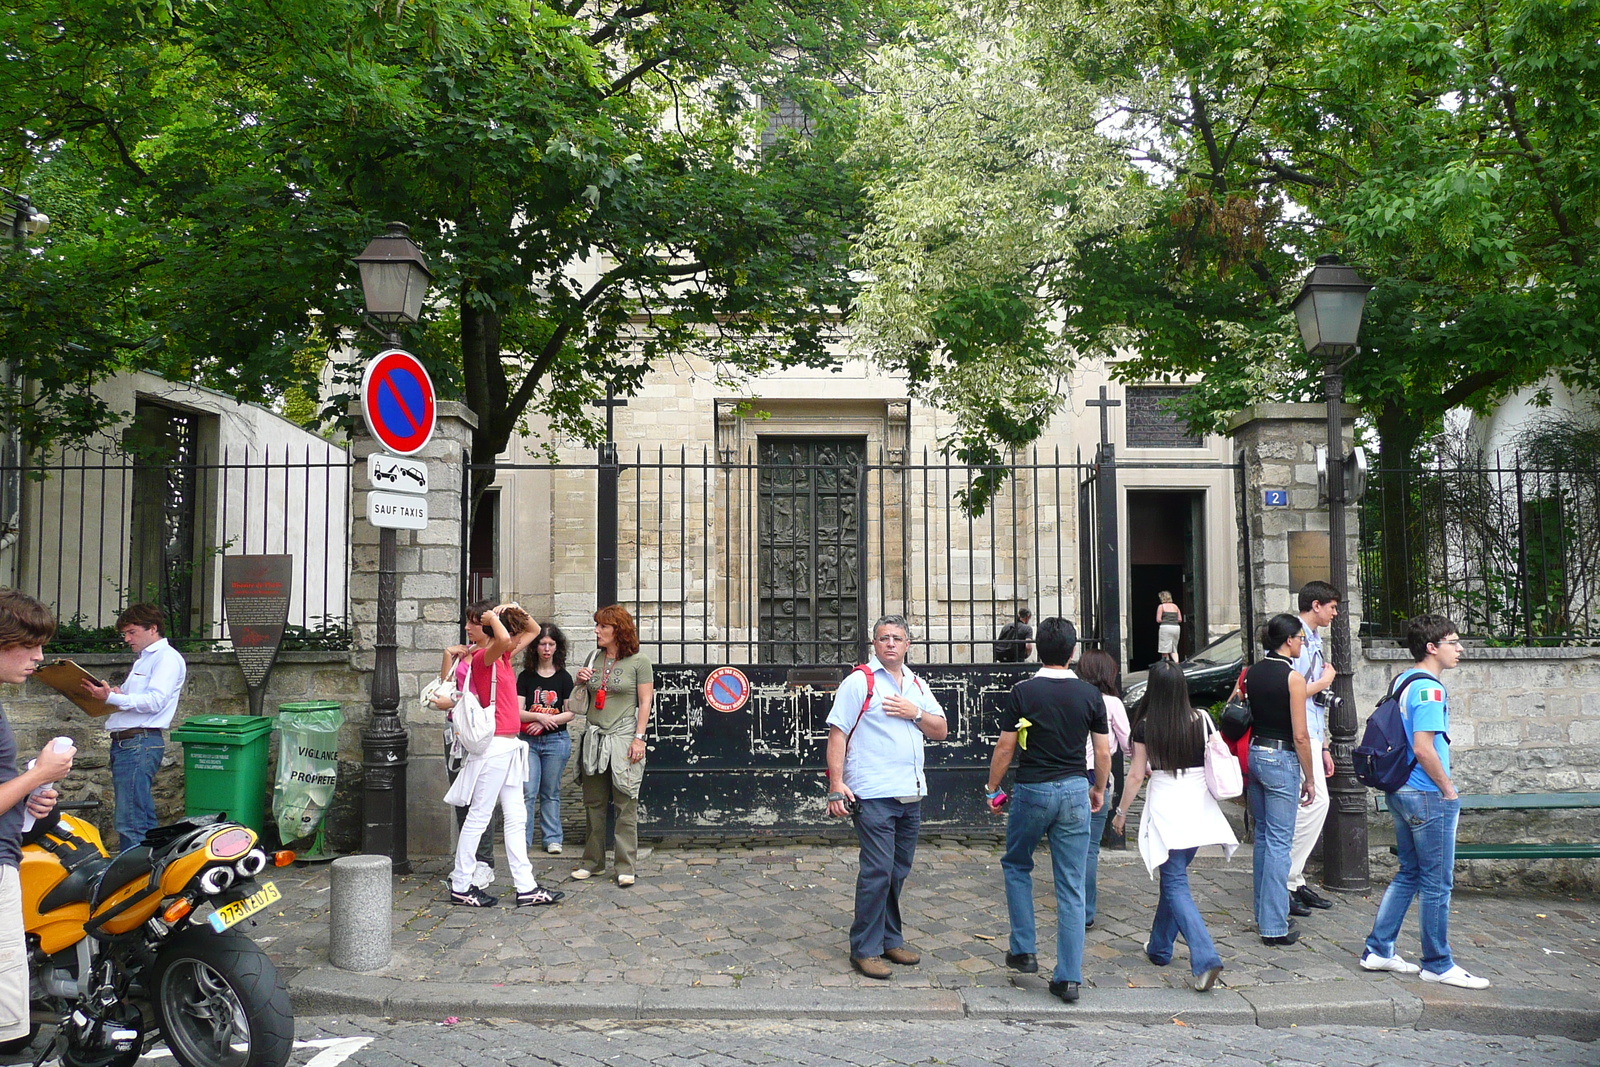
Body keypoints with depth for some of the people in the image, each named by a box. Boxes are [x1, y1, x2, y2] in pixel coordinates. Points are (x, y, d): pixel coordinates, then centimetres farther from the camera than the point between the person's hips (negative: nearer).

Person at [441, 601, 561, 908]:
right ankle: (460, 886, 12)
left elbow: (532, 630, 23)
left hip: (509, 747, 9)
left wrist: (516, 611, 5)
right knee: (478, 816, 1)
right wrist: (493, 617, -19)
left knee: (516, 818, 10)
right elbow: (503, 639, -37)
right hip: (493, 746, -9)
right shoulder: (482, 657, -14)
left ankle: (526, 888, 15)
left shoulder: (502, 656, 11)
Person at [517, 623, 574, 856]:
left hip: (556, 740, 0)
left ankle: (552, 839, 15)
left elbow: (569, 713, 1)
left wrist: (544, 722, -11)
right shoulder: (526, 676, 5)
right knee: (528, 792, -5)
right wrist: (540, 716, -18)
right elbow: (517, 712, -1)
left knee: (551, 793, 7)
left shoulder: (563, 677, 4)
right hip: (529, 740, 0)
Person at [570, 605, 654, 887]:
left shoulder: (639, 661, -2)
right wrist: (580, 682, 0)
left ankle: (626, 867, 1)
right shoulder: (593, 659, 13)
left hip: (623, 738, -5)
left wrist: (639, 738, -11)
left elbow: (645, 702, -4)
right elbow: (581, 703, 21)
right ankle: (593, 861, 20)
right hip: (594, 737, 5)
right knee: (593, 803, 9)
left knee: (625, 805, -4)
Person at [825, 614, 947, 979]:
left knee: (898, 870, 13)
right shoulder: (860, 681, -3)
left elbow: (940, 731, 16)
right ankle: (864, 949, 2)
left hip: (911, 794, 7)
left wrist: (915, 713, -4)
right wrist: (836, 784, -16)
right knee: (877, 872, -8)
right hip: (873, 795, -6)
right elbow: (837, 733, -9)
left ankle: (890, 940, 25)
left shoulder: (916, 685, 16)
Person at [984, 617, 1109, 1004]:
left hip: (1032, 790, -2)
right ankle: (1069, 977, 7)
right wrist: (1099, 790, 20)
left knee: (1016, 866, 21)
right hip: (1075, 791, 2)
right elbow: (1103, 752, 4)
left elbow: (1005, 748, -4)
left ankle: (1023, 951, 19)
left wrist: (992, 789, 9)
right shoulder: (1090, 694, -1)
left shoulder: (1022, 692, -8)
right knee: (1071, 888, 6)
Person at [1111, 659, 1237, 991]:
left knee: (1175, 884, -2)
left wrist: (1121, 811, 8)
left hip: (1164, 809, -4)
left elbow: (1136, 775, -4)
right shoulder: (1200, 720, -2)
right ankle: (1159, 948, 33)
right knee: (1174, 876, 19)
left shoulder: (1145, 726, -9)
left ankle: (1205, 957, -17)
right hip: (1198, 808, 4)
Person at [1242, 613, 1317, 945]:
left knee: (1263, 836, 17)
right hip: (1282, 759, -7)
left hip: (1254, 754, 7)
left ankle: (1263, 913, 25)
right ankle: (1274, 926, 0)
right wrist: (1308, 778, -5)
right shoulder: (1293, 678, -13)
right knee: (1279, 842, -3)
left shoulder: (1250, 673, 7)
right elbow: (1300, 736, -13)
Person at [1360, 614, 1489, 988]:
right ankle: (1438, 965, 13)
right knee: (1437, 883, 3)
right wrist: (1448, 789, -12)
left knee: (1409, 874, 17)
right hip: (1428, 797, -9)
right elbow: (1423, 749, -25)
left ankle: (1378, 950, 20)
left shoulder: (1402, 680, 11)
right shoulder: (1429, 689, -18)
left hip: (1401, 791, 9)